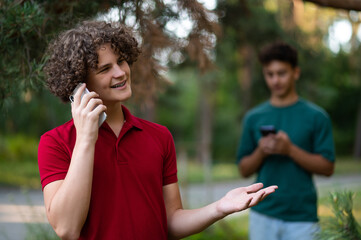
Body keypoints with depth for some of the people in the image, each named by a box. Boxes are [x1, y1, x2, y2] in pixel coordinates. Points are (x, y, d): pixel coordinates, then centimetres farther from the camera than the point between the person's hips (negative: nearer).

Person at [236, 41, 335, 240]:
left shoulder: (316, 116, 1)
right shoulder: (253, 117, 9)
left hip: (302, 217, -2)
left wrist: (290, 150, -15)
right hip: (263, 215, 2)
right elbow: (244, 170, 9)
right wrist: (261, 152, -11)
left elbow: (327, 167, -4)